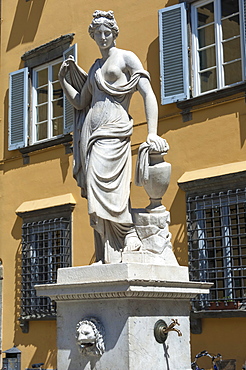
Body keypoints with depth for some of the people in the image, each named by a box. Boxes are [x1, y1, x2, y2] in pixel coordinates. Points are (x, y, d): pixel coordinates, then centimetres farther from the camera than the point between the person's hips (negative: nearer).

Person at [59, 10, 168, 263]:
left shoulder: (126, 58, 3)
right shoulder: (95, 67, 24)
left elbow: (148, 94, -8)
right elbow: (80, 103, 24)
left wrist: (152, 133, -20)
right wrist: (63, 79, 13)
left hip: (113, 131, -6)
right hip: (90, 133, 7)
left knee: (105, 188, -24)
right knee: (97, 196, 0)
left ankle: (130, 236, -12)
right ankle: (106, 259, 0)